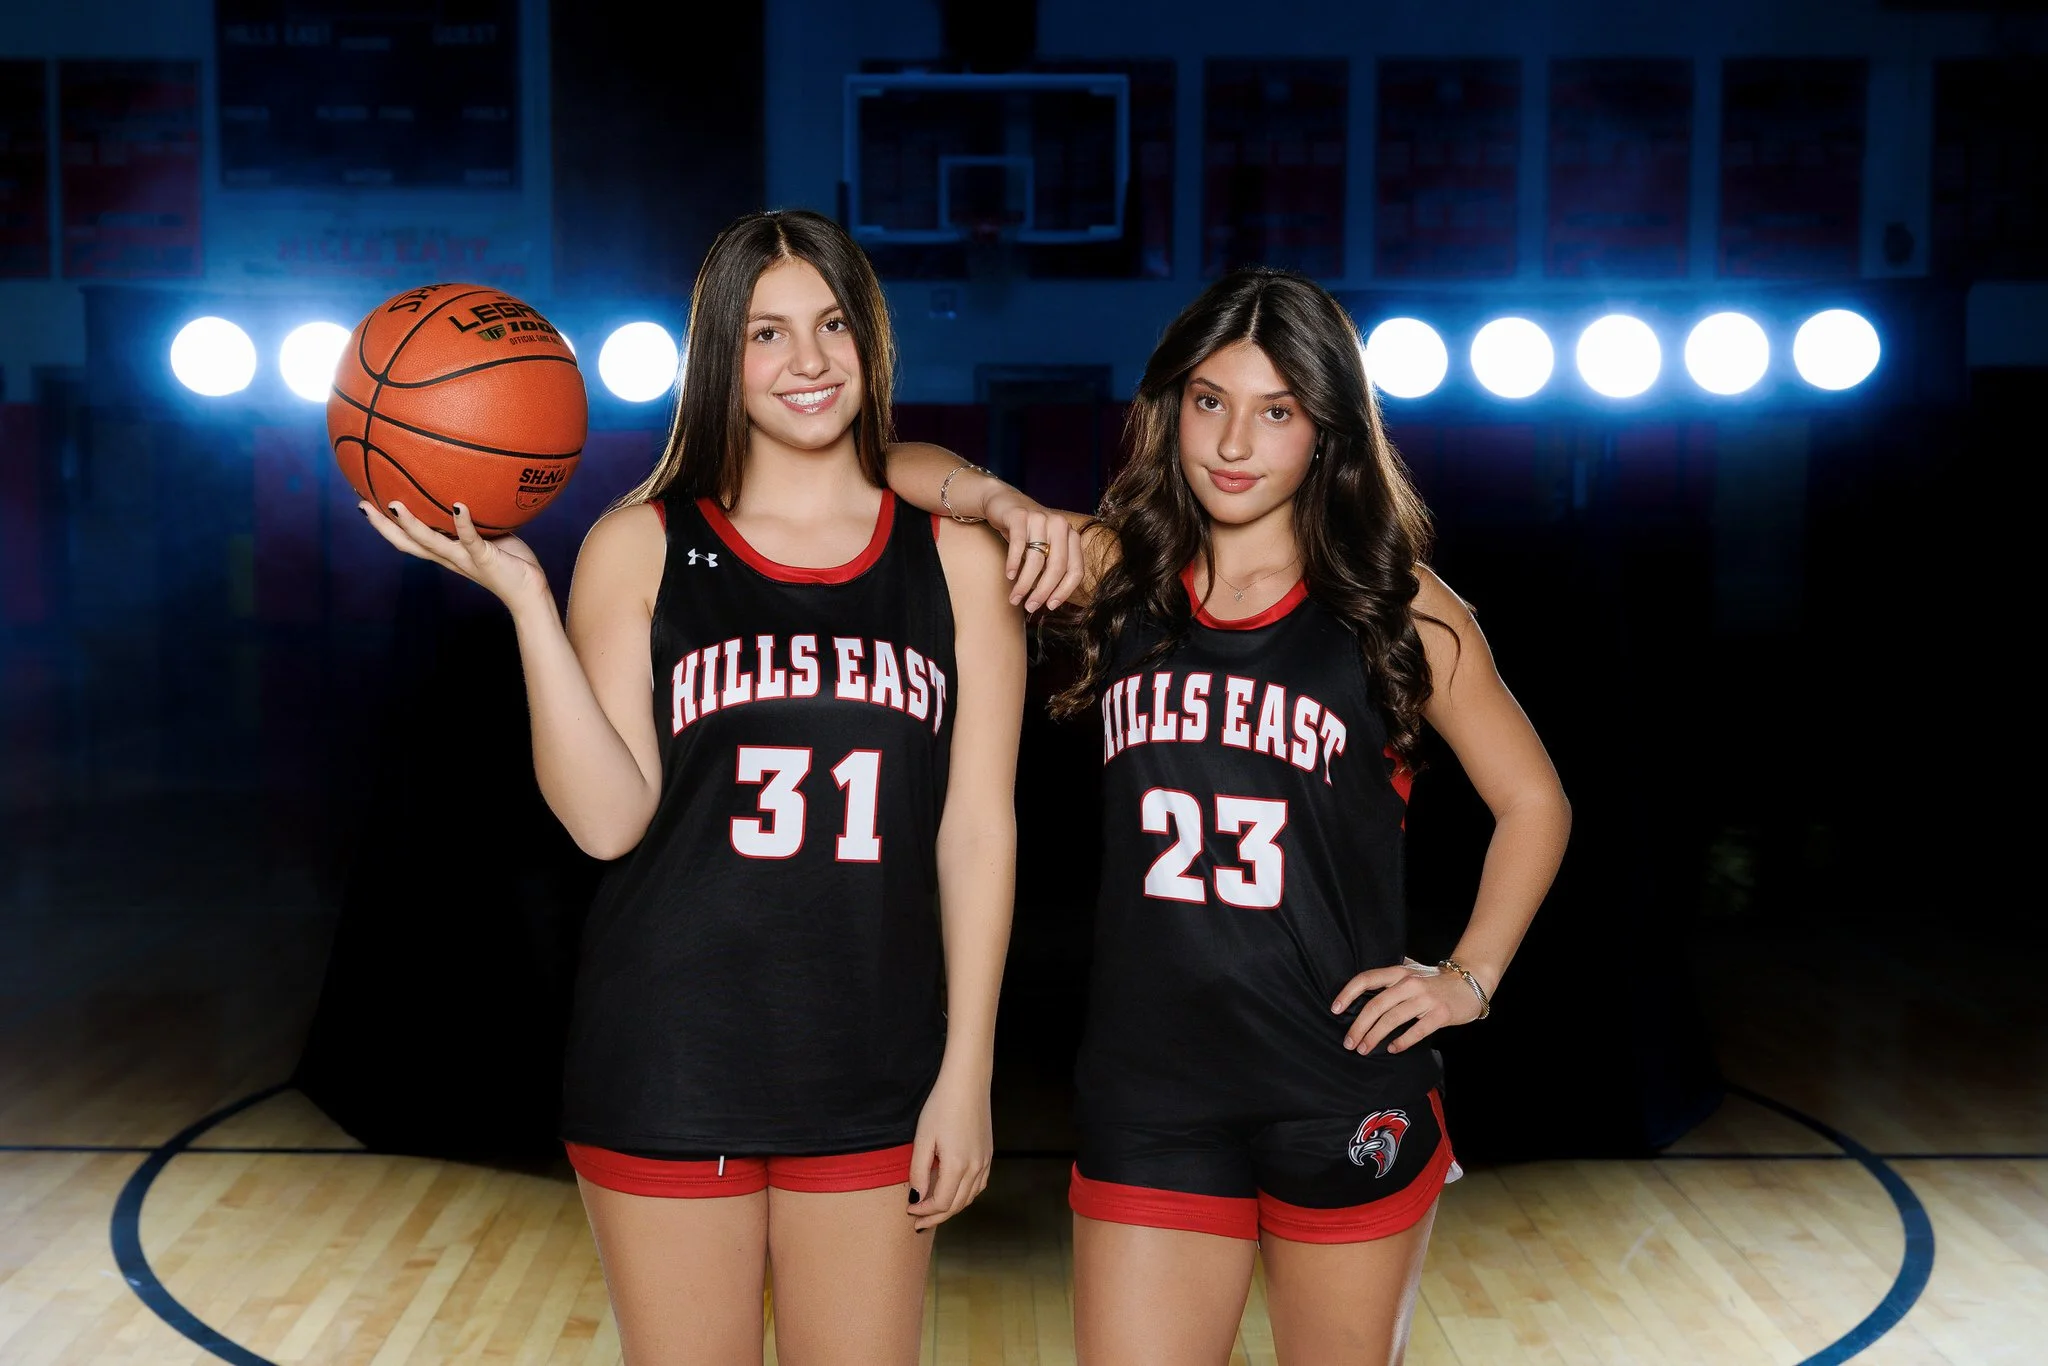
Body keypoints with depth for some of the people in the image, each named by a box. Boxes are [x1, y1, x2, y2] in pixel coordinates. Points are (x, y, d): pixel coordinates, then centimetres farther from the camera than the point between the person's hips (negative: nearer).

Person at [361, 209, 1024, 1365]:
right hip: (668, 1063, -1)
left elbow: (979, 828, 1)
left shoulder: (956, 561, 3)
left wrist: (966, 1072, -1)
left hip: (872, 1077, 1)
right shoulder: (642, 547, 0)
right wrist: (523, 596, -14)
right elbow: (608, 819, -8)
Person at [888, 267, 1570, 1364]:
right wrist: (1000, 501, -13)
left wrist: (1470, 975, 0)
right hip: (1148, 1096, 1)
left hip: (1347, 1098, 0)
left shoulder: (1398, 606, -2)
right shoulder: (1117, 570, 3)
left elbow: (1532, 800, 8)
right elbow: (898, 472, 5)